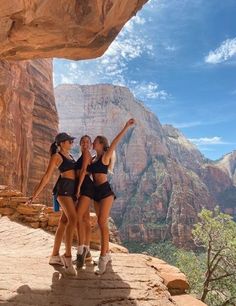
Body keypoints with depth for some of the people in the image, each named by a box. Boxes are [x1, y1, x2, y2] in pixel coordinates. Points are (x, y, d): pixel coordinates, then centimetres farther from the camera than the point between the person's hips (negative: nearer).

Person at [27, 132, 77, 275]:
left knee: (63, 222, 9)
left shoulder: (70, 156, 19)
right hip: (64, 189, -8)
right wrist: (35, 195, -10)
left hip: (72, 190, 8)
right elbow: (47, 177, -8)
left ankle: (55, 256, 18)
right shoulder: (56, 156, -4)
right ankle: (68, 256, -20)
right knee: (73, 219, -23)